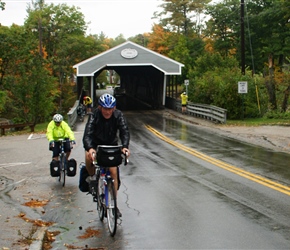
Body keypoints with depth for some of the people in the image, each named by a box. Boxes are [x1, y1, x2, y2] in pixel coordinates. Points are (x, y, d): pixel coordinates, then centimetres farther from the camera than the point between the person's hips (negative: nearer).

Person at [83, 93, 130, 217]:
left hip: (111, 145, 2)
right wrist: (89, 148, -57)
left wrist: (125, 146, -49)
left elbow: (124, 131, -29)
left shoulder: (118, 115, -20)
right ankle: (92, 176, -1)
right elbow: (87, 134, -37)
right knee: (89, 157, -33)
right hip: (95, 143, -1)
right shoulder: (94, 116, -26)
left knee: (113, 172, -8)